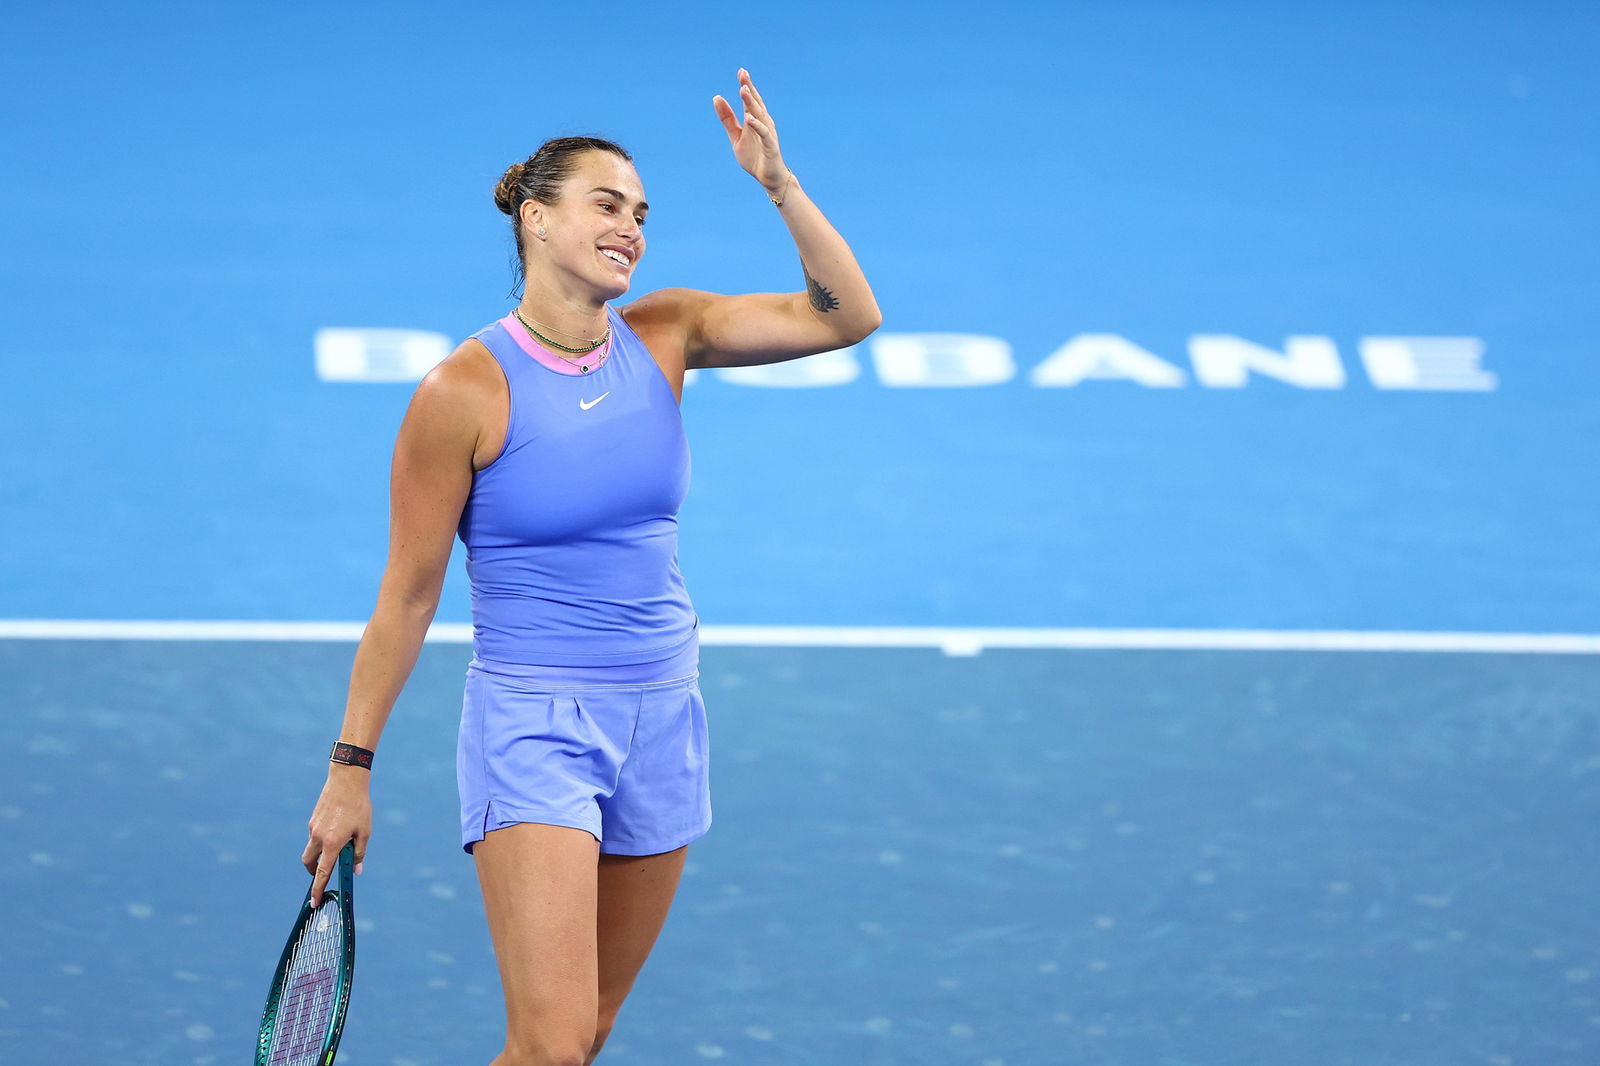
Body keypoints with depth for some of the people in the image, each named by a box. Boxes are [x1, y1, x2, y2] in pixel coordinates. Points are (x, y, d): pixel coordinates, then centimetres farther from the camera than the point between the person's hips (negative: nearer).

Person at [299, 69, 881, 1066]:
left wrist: (781, 185, -13)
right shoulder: (465, 390, -12)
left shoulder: (661, 337, 2)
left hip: (662, 719, 5)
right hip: (533, 725, -5)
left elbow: (847, 313, -1)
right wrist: (351, 768, -5)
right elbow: (408, 594, -6)